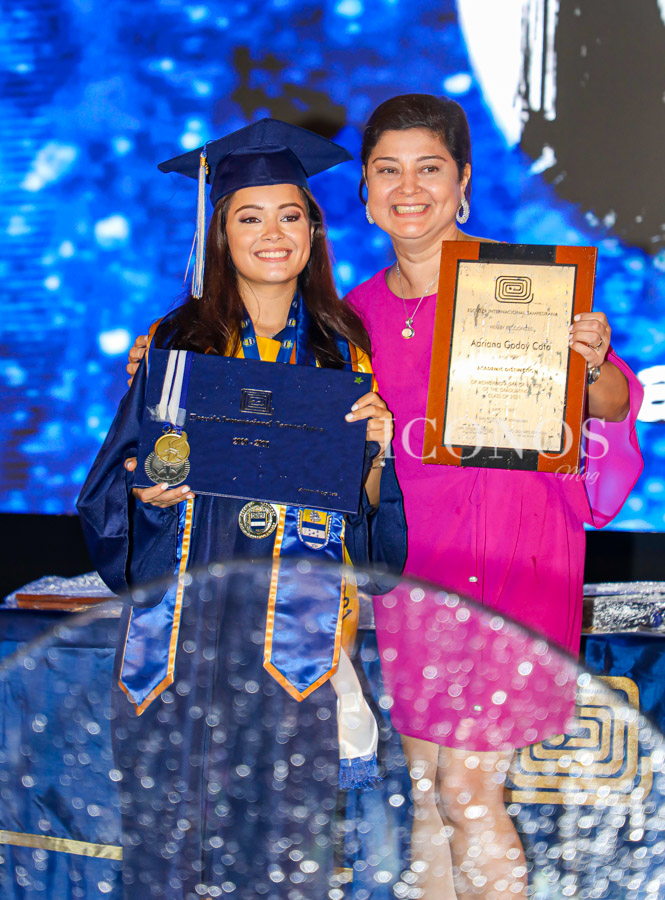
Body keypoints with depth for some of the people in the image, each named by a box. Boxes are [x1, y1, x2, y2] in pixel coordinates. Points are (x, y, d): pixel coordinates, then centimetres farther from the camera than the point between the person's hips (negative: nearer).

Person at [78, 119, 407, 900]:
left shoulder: (342, 353, 7)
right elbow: (110, 489, 6)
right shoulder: (175, 342, 5)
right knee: (171, 830, 4)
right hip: (183, 630, 0)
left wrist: (376, 456, -13)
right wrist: (151, 489, -15)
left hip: (296, 640, 0)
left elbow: (374, 527, 6)